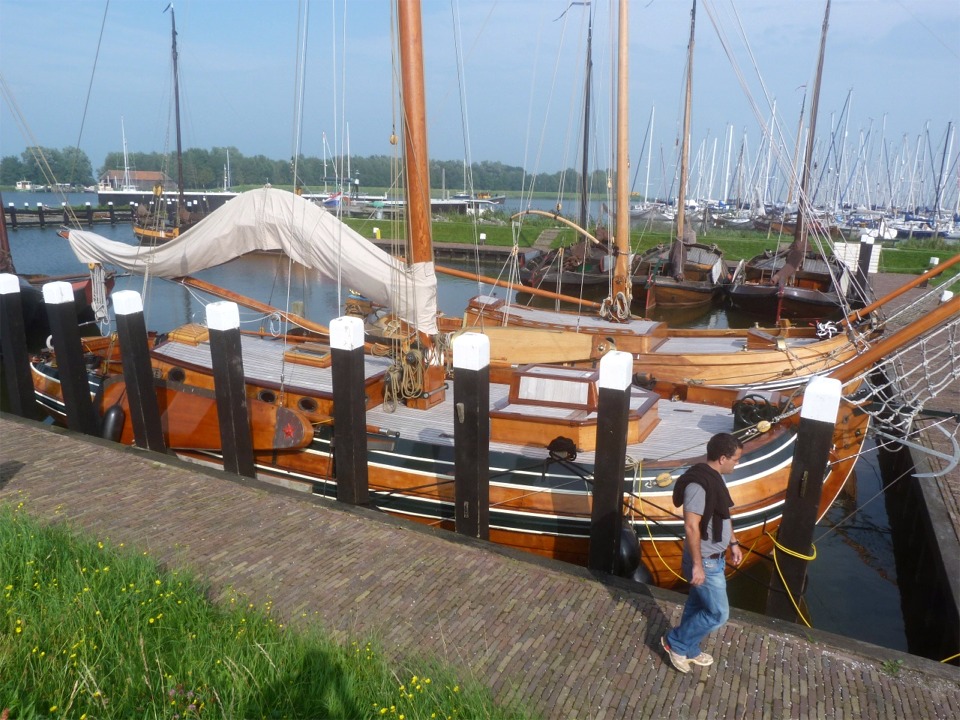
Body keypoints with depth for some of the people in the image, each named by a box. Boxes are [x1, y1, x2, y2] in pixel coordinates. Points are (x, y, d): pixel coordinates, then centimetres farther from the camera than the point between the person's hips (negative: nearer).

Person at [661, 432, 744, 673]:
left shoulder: (715, 477, 4)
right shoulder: (699, 483, -28)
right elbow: (691, 526, -28)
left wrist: (733, 542, 21)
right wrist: (697, 565, -25)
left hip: (715, 558, 10)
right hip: (706, 562, -9)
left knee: (698, 606, 21)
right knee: (718, 614, 2)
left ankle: (688, 650, 38)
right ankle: (675, 642, 17)